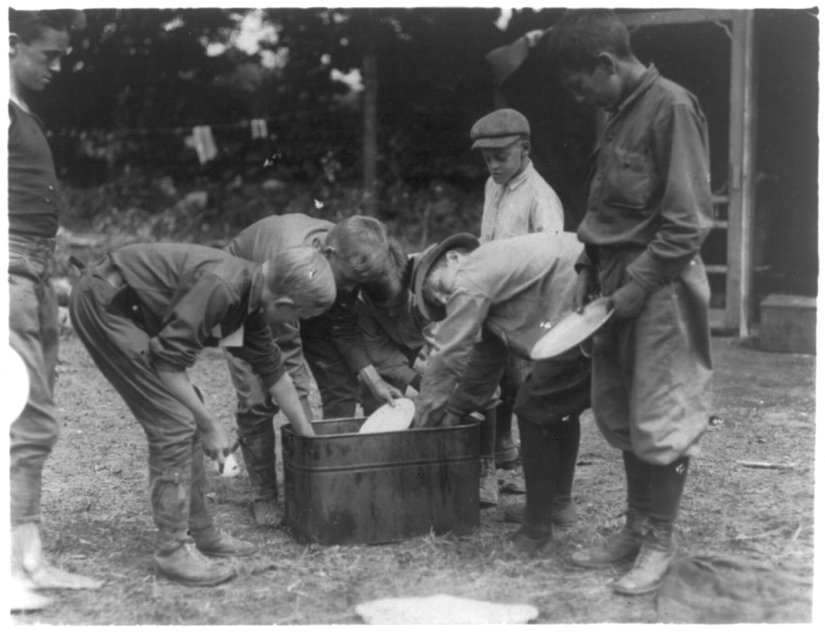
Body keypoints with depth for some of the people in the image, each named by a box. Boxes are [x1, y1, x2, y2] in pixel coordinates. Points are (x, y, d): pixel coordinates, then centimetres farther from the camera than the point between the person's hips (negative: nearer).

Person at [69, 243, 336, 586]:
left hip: (128, 308, 10)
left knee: (187, 415, 11)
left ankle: (199, 530, 21)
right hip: (103, 303, -10)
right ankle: (173, 550, -4)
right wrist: (209, 423, -15)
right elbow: (168, 361, -24)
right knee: (174, 420, -12)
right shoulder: (219, 286, -28)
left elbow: (273, 370, 16)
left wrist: (310, 437, 24)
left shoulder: (251, 297, 3)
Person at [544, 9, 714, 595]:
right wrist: (589, 271, 8)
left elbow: (688, 223, -17)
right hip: (618, 283, 8)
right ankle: (636, 527, 26)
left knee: (660, 420, 1)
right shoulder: (621, 113, 12)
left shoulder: (671, 107, -14)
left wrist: (634, 288, -16)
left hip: (660, 288, -8)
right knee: (621, 416, 13)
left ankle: (659, 543, 14)